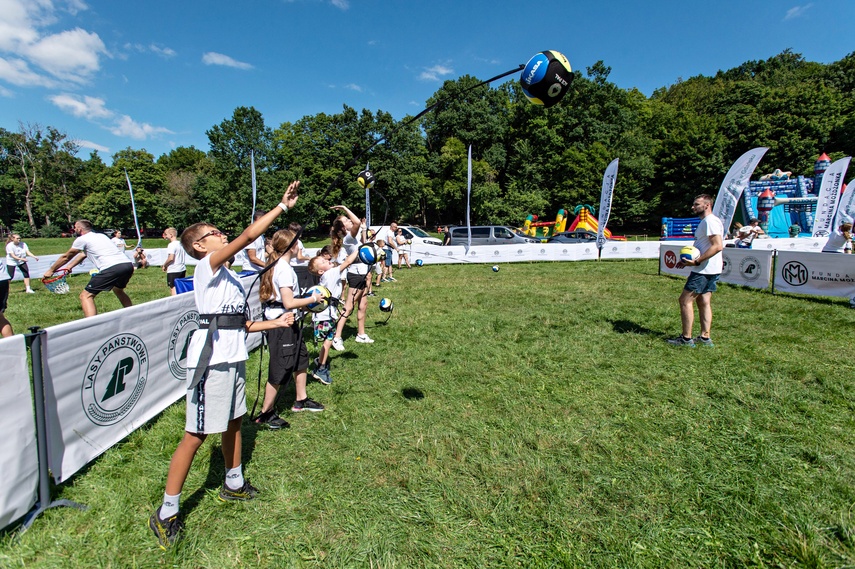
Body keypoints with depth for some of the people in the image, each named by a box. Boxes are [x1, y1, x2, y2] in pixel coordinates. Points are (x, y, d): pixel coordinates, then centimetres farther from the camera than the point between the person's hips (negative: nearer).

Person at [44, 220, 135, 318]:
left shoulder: (82, 239, 10)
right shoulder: (101, 236, 31)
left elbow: (65, 257, 23)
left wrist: (51, 270, 37)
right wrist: (69, 266, 44)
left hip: (112, 268, -8)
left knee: (85, 296, 0)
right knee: (118, 290, 33)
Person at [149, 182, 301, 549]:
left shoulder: (227, 277, 17)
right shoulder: (207, 266, -8)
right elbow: (248, 236, -21)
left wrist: (273, 323, 17)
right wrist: (283, 206, -18)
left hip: (233, 357, 9)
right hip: (211, 360, -9)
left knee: (234, 421, 20)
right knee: (196, 435, -2)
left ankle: (234, 484, 39)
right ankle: (166, 513, 14)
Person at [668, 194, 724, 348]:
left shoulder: (710, 221, -15)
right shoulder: (706, 222, 18)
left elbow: (717, 246, -24)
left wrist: (697, 261, -25)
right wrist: (689, 260, 16)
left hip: (704, 270, -11)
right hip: (708, 270, 11)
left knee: (685, 300, -7)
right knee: (704, 301, 12)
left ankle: (686, 339, -2)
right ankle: (705, 338, 16)